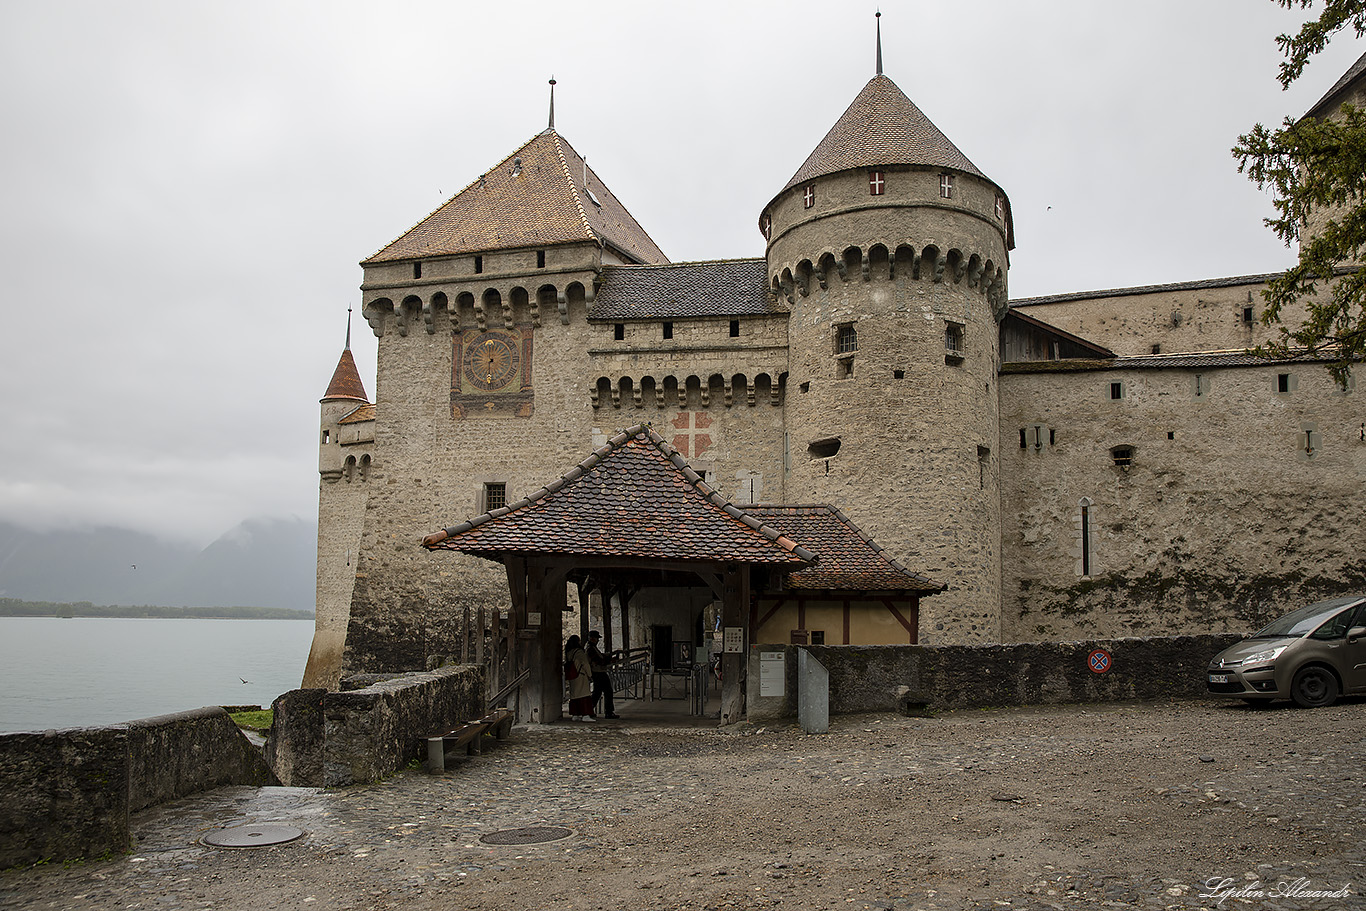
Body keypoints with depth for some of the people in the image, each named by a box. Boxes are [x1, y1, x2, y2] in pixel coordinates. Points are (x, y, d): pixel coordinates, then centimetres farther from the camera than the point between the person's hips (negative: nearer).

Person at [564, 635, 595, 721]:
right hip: (581, 676, -8)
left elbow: (567, 664, 15)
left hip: (572, 678, 8)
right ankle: (585, 715, -9)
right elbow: (585, 664, -11)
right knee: (584, 695, -5)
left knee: (574, 695, 11)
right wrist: (590, 675, -1)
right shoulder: (579, 652, -12)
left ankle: (574, 715, 13)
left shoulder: (568, 653, 10)